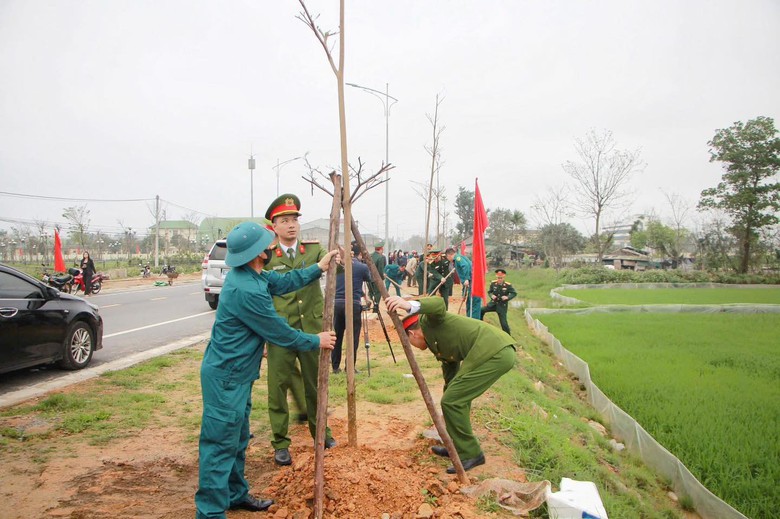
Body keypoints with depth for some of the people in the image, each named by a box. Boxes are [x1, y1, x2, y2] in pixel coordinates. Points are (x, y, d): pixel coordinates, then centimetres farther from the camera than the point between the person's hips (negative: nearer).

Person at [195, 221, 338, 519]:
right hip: (225, 377, -10)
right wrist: (316, 342, -3)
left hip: (236, 373, 10)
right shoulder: (247, 291, -27)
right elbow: (280, 333, -18)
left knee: (238, 439, 20)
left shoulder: (250, 275, 2)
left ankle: (235, 495, 34)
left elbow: (283, 282, 15)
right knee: (220, 445, -2)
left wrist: (318, 268, 14)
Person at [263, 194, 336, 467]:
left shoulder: (314, 249, 4)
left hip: (311, 329, 2)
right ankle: (280, 444, 20)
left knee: (315, 383, 15)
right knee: (278, 387, 3)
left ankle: (320, 431, 35)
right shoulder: (266, 256, -4)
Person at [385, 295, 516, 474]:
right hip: (497, 352, 11)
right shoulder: (438, 346, 26)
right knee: (457, 397, 22)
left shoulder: (428, 322, 1)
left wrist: (411, 306, -39)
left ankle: (470, 454, 9)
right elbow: (450, 375, 33)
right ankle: (457, 446, 36)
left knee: (452, 401, -4)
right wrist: (449, 412, 40)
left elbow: (438, 304, -23)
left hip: (494, 352, -11)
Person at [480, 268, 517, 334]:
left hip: (502, 306, -3)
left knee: (503, 323, -5)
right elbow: (489, 292, 5)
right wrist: (491, 296, -18)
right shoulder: (493, 283, -7)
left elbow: (514, 293, -7)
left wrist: (508, 297, -26)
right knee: (481, 310, -12)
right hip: (493, 303, 3)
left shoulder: (508, 285, -14)